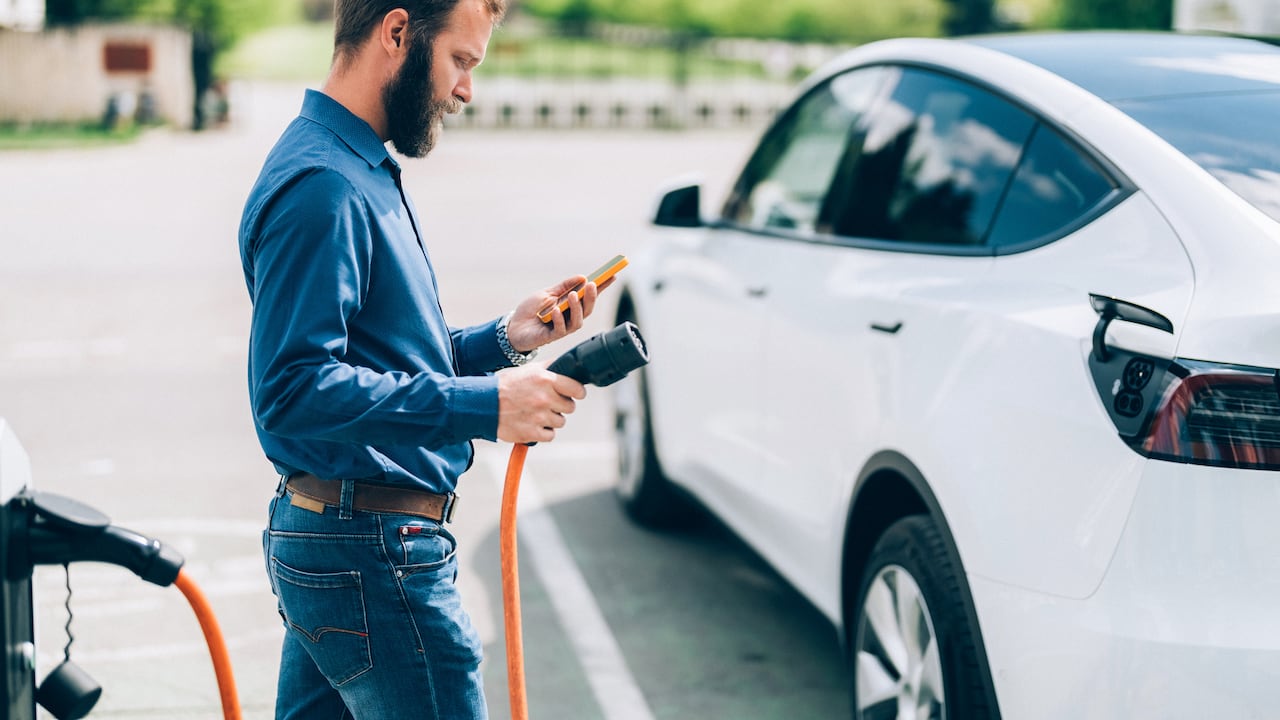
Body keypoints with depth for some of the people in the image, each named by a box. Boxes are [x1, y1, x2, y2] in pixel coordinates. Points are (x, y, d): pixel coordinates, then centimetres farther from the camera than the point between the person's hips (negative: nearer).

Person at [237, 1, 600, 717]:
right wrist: (483, 406, -25)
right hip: (373, 551, -11)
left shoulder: (361, 170, 17)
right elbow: (295, 389, -25)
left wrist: (503, 338, 7)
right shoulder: (322, 186, -17)